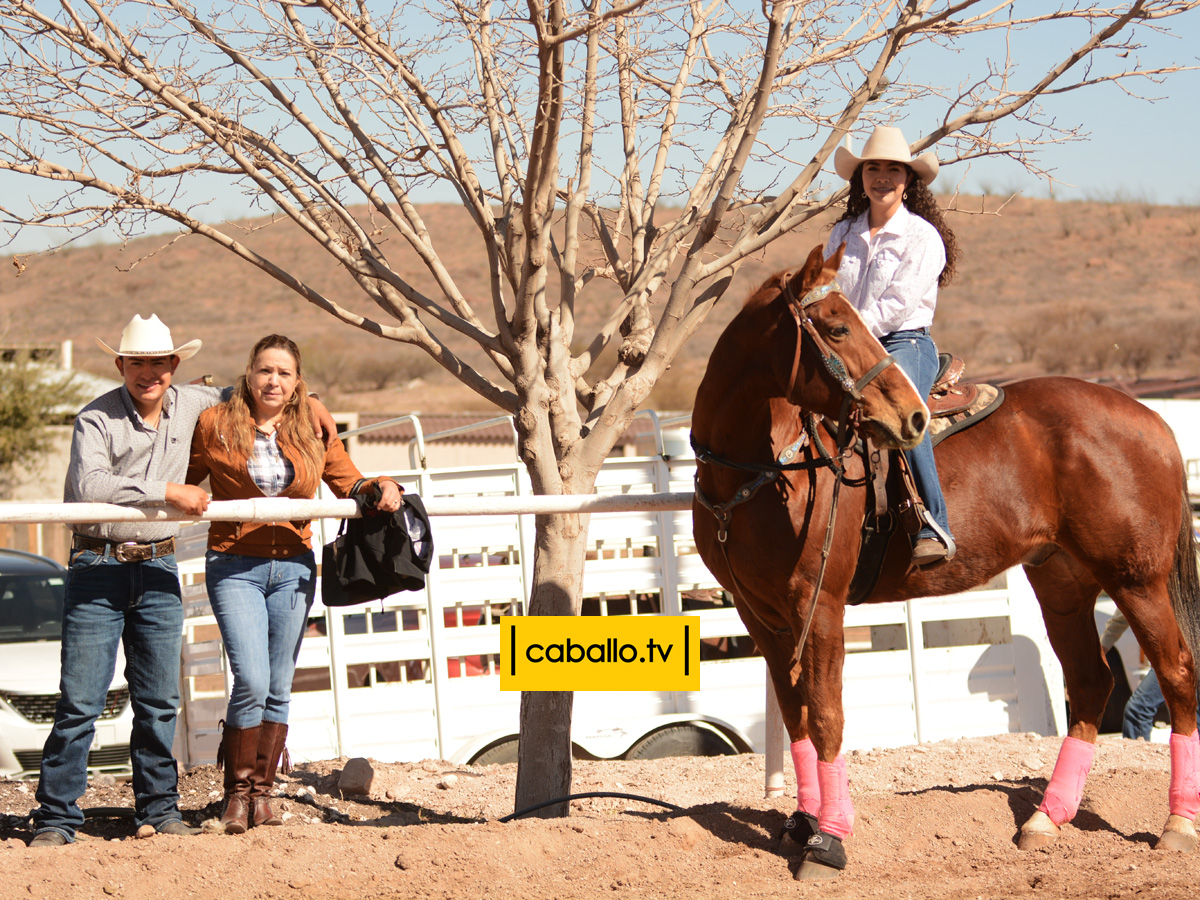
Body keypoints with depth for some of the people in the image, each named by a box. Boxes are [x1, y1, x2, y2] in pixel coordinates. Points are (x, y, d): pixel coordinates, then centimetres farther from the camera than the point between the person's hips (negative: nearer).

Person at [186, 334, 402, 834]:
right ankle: (237, 793, 2)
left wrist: (381, 488, -6)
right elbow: (182, 482, 10)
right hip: (234, 567, -3)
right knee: (252, 681, -14)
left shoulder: (313, 431, 6)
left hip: (293, 567, 3)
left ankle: (262, 793, 18)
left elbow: (348, 483, 12)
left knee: (278, 688, 7)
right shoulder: (216, 426, -1)